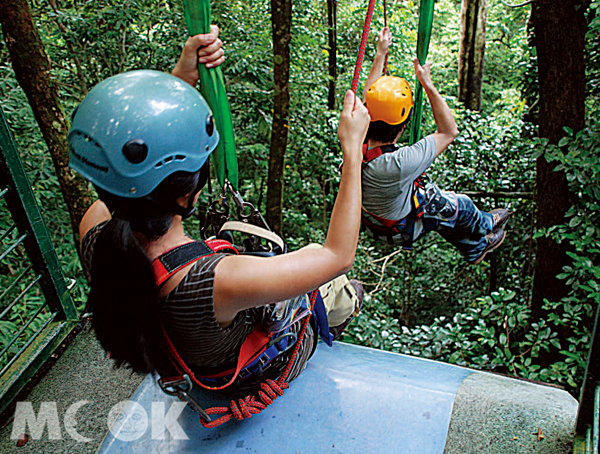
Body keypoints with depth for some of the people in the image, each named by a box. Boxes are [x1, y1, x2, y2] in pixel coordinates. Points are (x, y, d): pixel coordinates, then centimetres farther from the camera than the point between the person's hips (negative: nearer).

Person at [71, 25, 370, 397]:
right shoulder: (218, 282, -48)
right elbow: (339, 255, -35)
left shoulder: (97, 230, -29)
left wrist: (185, 76, -20)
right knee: (347, 290, 24)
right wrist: (353, 150, -27)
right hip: (259, 374, -5)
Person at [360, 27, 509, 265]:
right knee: (459, 205, 19)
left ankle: (475, 248, 53)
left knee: (438, 200, 29)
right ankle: (485, 226, 53)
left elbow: (368, 96, -5)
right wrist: (427, 83, -25)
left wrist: (380, 55, 3)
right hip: (402, 231, -6)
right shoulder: (398, 164, -45)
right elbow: (449, 131, -29)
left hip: (372, 223, 6)